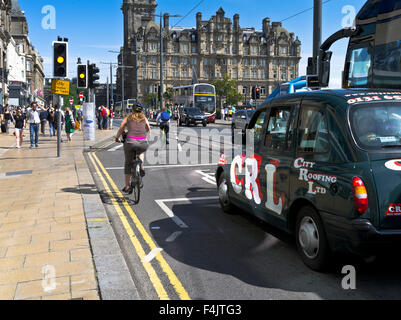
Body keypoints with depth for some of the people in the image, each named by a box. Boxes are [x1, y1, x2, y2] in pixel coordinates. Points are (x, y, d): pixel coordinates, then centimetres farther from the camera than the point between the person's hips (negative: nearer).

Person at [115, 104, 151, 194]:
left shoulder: (128, 118, 17)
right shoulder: (144, 119, 20)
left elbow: (121, 130, 19)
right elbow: (148, 131, 34)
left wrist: (117, 138, 38)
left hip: (130, 142, -1)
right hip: (143, 143, 1)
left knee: (128, 164, 17)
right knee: (141, 152, 38)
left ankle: (127, 186, 18)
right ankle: (141, 166, 14)